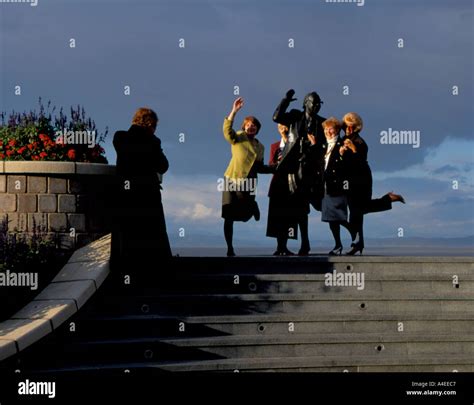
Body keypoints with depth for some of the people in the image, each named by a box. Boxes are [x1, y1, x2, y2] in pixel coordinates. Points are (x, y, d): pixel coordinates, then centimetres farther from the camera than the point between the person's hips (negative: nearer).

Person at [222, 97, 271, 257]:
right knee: (228, 217, -5)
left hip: (248, 184, 3)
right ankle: (230, 248, 2)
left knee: (245, 214, -10)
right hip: (232, 180, -3)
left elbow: (260, 167, 23)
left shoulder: (260, 147, 18)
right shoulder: (238, 138, 3)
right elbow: (226, 129, -17)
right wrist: (234, 111, -28)